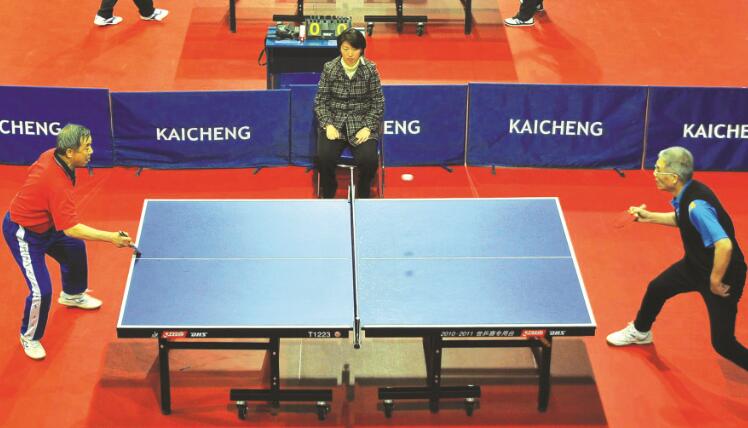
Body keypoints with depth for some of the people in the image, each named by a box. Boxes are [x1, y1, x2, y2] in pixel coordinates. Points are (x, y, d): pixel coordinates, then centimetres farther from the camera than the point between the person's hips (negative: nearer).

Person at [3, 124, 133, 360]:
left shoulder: (51, 155, -13)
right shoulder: (58, 184, -38)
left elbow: (33, 172, 9)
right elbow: (71, 229, -40)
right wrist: (111, 238, -42)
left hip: (43, 223, 10)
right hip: (23, 234, -10)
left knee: (74, 248, 29)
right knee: (42, 290, -12)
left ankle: (72, 294, 57)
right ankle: (29, 337, 15)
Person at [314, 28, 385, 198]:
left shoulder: (370, 69, -2)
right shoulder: (329, 68, 0)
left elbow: (378, 102, 1)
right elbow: (320, 101, 3)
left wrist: (368, 127, -10)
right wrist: (328, 125, -11)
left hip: (362, 122, 0)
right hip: (334, 121, 1)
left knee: (369, 159, -25)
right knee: (324, 157, -26)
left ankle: (363, 194, 7)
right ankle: (328, 194, 4)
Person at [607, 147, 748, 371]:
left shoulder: (696, 205, -35)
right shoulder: (685, 194, -6)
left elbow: (725, 245, -41)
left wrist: (715, 281, -29)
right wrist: (649, 217, 9)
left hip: (723, 274, -10)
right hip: (695, 265, 10)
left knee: (723, 343, -5)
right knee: (656, 289, 26)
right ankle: (640, 332, 55)